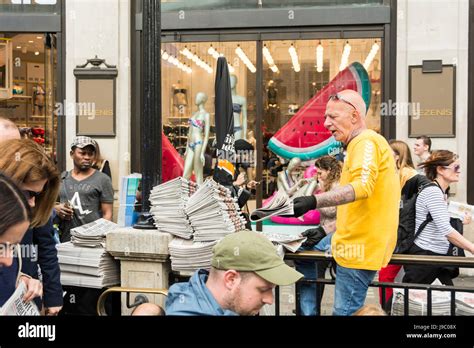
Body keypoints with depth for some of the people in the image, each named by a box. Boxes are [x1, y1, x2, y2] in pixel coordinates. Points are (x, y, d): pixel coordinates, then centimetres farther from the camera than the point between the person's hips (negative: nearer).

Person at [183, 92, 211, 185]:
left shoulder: (206, 115, -4)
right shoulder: (195, 113, 18)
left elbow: (207, 135, -10)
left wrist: (202, 152, -17)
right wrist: (187, 149, 20)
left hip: (198, 144, -8)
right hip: (191, 146, 8)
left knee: (198, 175, -4)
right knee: (185, 175, 5)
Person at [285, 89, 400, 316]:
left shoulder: (366, 141, -13)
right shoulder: (363, 143, 20)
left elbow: (361, 186, -32)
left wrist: (313, 202, -42)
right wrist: (327, 230, 24)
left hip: (360, 247, -11)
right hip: (360, 245, 11)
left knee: (346, 311, -7)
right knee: (352, 310, 16)